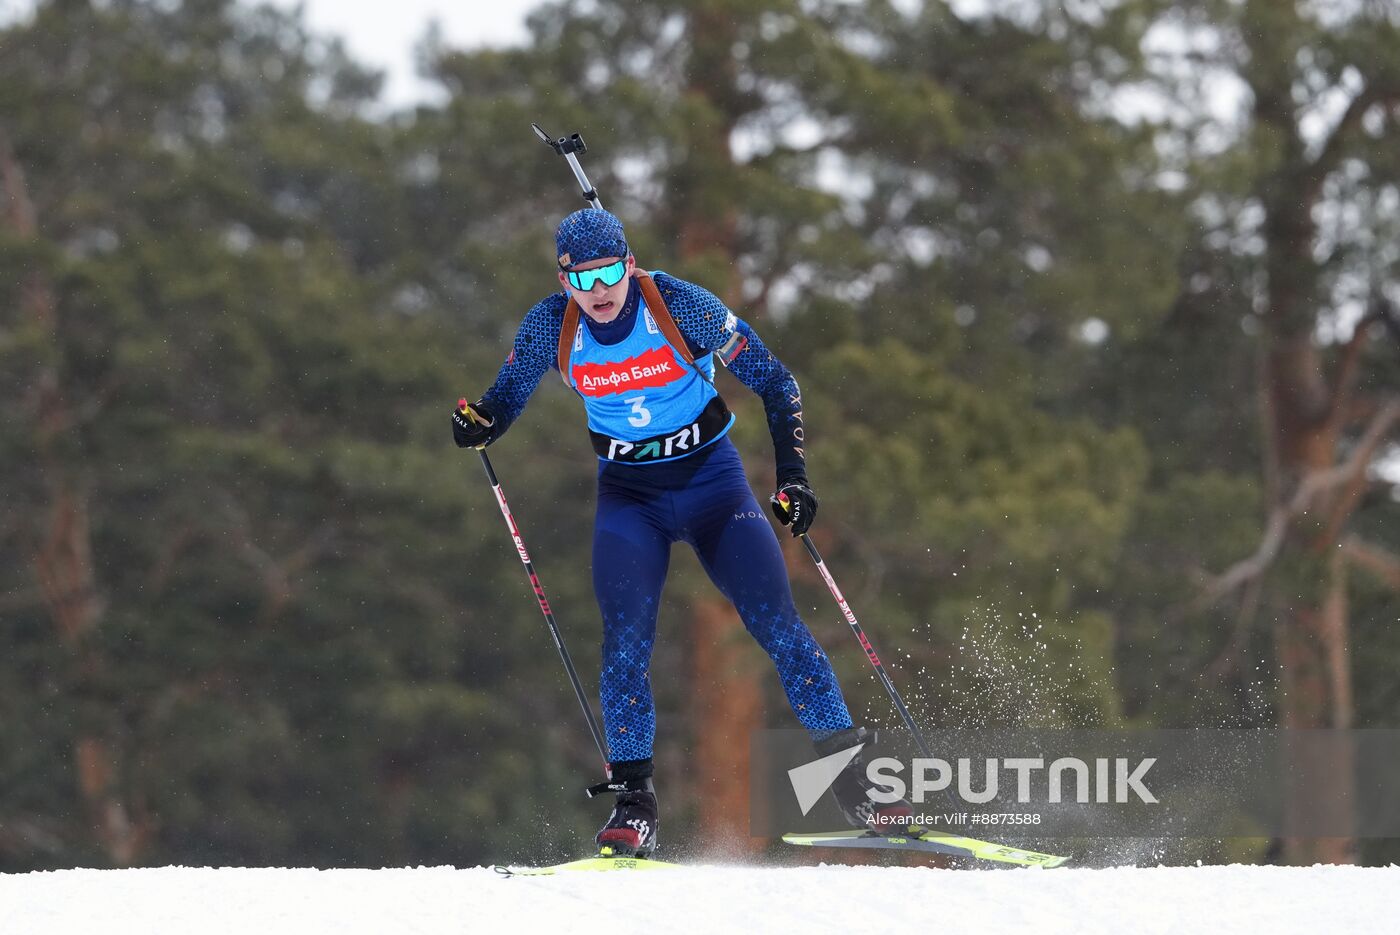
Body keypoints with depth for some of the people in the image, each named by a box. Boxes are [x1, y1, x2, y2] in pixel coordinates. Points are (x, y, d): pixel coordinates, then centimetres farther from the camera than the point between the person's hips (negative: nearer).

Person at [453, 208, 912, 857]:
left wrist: (792, 477, -15)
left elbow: (774, 383, -8)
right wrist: (479, 425, -16)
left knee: (777, 625, -12)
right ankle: (632, 800, -10)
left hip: (711, 480, -2)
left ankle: (849, 775, -4)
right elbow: (506, 400, 7)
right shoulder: (550, 328, -11)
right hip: (629, 497, 2)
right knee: (626, 641, -18)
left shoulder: (683, 307, -18)